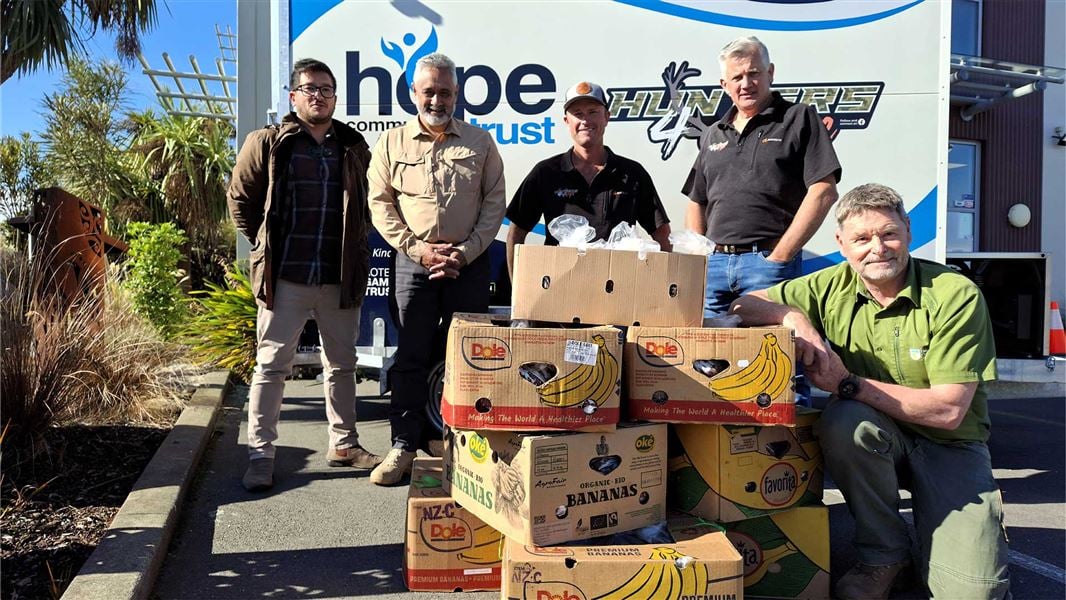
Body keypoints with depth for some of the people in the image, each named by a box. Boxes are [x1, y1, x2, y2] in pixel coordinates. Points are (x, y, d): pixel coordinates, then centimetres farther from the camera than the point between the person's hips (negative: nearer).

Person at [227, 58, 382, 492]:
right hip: (284, 278, -3)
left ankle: (343, 444, 26)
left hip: (341, 278, 3)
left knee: (342, 365, 12)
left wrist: (357, 250, 10)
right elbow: (240, 199, 9)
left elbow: (370, 204, 19)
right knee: (271, 365, 0)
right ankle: (260, 454, 8)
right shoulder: (267, 144, 1)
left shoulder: (354, 148, 9)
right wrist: (265, 244, 5)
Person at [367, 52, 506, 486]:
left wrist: (465, 252, -8)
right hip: (413, 261, 0)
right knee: (410, 356, 3)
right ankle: (405, 446, 12)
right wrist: (417, 248, -8)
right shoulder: (392, 143, 8)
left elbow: (494, 204, 4)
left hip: (468, 262, 0)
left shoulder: (480, 143, 7)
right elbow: (380, 203, 4)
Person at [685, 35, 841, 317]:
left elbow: (823, 192, -7)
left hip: (768, 262, -5)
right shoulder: (713, 135, 20)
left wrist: (780, 256, -11)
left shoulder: (799, 119, 3)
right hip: (713, 264, 5)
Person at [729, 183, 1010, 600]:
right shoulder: (833, 287, -4)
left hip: (949, 445, -3)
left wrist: (848, 384, -21)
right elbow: (743, 305, 0)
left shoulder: (956, 295, -15)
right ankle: (884, 556, -10)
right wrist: (794, 316, -21)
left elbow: (949, 409, -19)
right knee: (842, 419, -34)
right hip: (876, 436, 3)